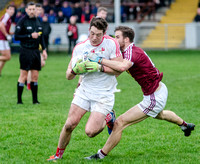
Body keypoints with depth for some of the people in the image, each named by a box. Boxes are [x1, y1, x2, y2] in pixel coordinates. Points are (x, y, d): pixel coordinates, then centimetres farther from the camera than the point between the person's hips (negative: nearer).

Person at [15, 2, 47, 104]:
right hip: (25, 51, -6)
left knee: (35, 76, 7)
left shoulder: (37, 21, 12)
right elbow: (16, 36, -10)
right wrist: (30, 36, -15)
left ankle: (35, 99, 13)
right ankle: (19, 100, 0)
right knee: (23, 76, -5)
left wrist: (44, 49, 13)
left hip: (36, 51, 6)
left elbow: (41, 37, 20)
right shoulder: (22, 21, -7)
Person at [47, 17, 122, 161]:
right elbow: (68, 76, 2)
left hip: (104, 95, -3)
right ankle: (59, 154, 15)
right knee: (69, 125, -7)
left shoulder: (111, 44, -11)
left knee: (90, 131, -13)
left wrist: (99, 67, -24)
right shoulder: (80, 47, 0)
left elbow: (118, 69, -12)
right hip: (84, 91, 3)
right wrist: (75, 70, -21)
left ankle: (107, 119, 19)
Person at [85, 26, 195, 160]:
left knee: (120, 123, -14)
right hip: (160, 89, 11)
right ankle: (184, 125, 70)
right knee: (160, 115, 44)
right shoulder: (127, 51, 3)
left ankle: (101, 155, -5)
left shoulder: (132, 52, -27)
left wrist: (100, 60, -45)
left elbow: (122, 67, -49)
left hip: (154, 98, -11)